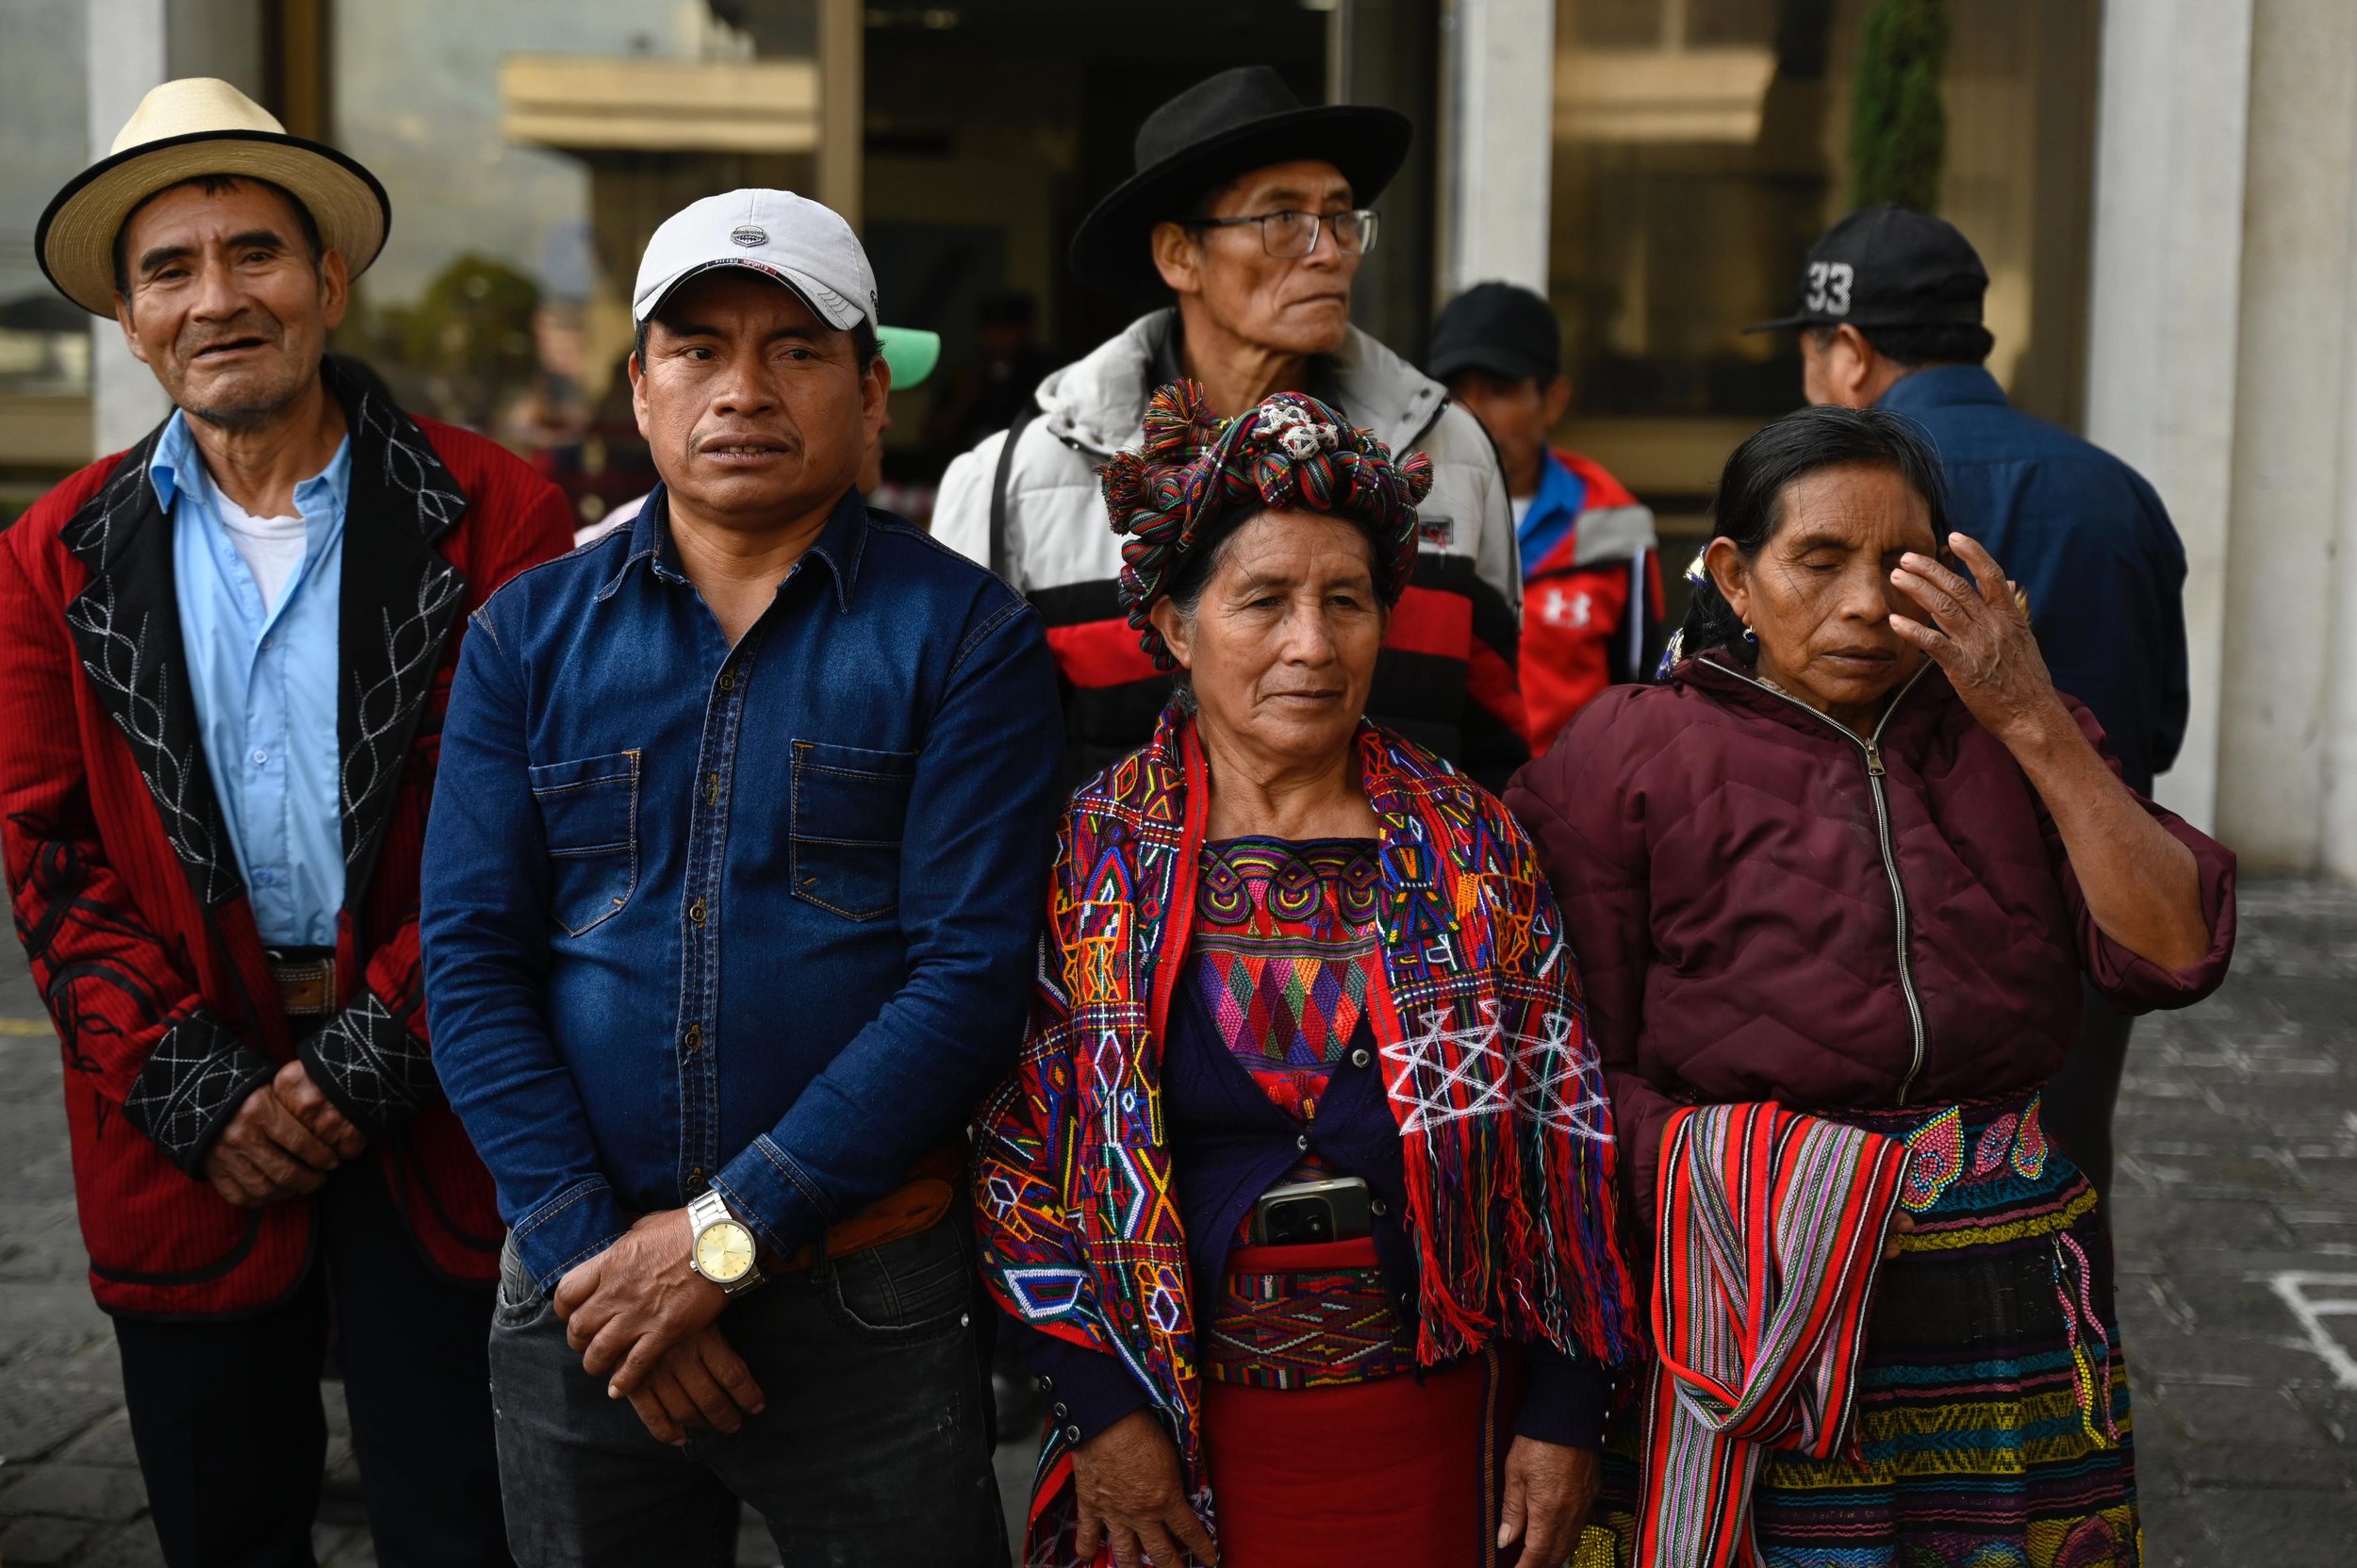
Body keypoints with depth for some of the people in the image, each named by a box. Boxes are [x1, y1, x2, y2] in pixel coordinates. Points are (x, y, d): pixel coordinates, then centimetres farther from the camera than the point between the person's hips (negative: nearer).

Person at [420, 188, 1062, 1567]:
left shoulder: (966, 636, -4)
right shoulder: (531, 632, 5)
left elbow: (970, 978, -11)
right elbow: (472, 957, -1)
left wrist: (727, 1232, -15)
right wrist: (592, 1251, -11)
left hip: (865, 1291, -2)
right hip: (578, 1297, 3)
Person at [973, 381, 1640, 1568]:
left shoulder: (1470, 848, 2)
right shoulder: (1089, 853, -3)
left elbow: (1565, 1134, 3)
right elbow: (1019, 1150, -2)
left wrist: (1565, 1420, 0)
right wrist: (1101, 1406, -8)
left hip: (1435, 1426, 1)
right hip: (1182, 1433, -1)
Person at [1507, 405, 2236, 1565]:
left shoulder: (2015, 737, 11)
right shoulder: (1630, 755, 0)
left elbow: (2173, 958, -3)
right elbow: (1582, 1064, -4)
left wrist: (2034, 723, -9)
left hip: (2009, 1288, 3)